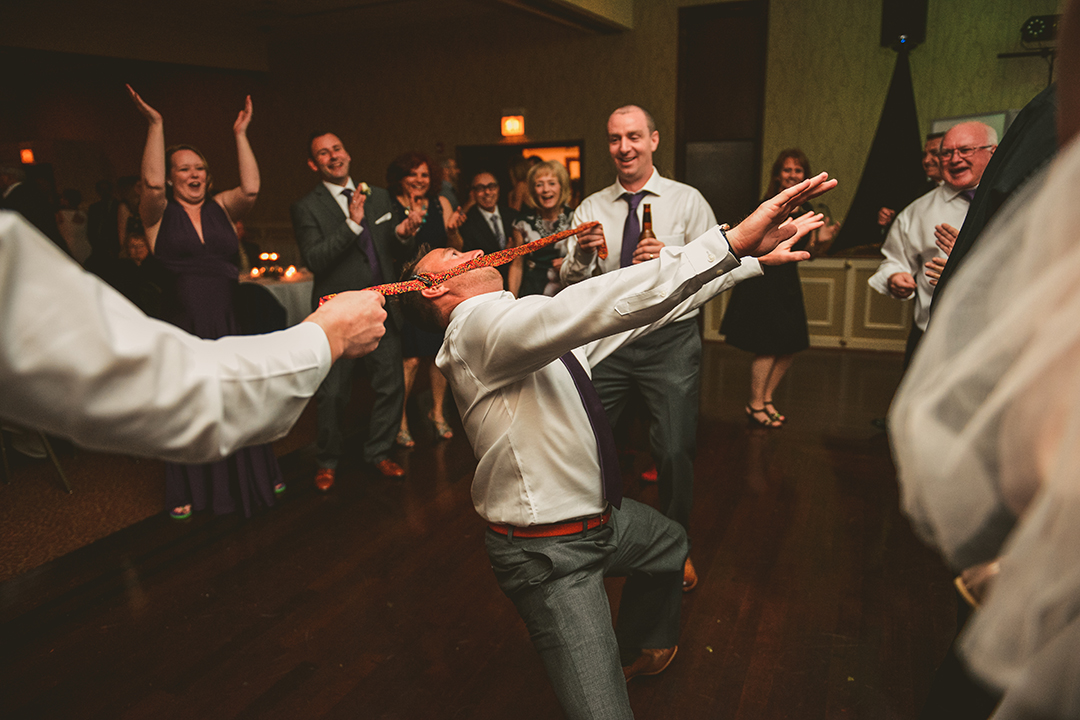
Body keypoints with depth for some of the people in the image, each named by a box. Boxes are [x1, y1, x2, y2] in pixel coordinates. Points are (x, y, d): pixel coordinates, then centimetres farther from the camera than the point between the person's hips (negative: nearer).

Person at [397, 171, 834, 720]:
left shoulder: (546, 324, 6)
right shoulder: (479, 325, -23)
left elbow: (643, 308, 6)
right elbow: (607, 302, -38)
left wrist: (751, 257, 2)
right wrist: (733, 242, -39)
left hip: (600, 514, 10)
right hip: (548, 555, -10)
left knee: (671, 543, 34)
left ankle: (639, 653, 56)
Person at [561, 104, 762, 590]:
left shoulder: (687, 201, 1)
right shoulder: (591, 209, 7)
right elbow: (571, 284, 2)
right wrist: (581, 254, -18)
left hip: (671, 340, -2)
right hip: (607, 339, 3)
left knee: (674, 451, 1)